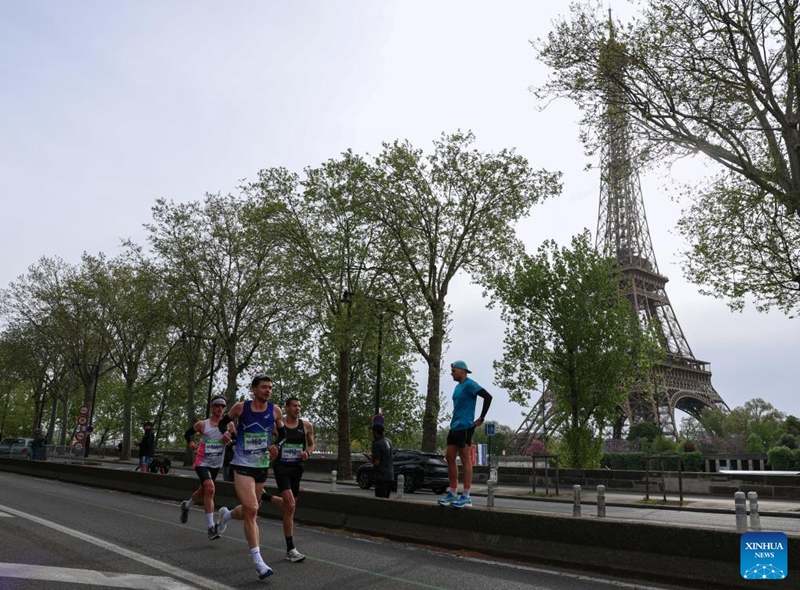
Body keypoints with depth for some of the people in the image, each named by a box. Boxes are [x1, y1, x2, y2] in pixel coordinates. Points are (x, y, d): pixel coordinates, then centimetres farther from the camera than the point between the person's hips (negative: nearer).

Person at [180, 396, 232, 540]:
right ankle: (211, 527, -19)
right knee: (210, 489, -24)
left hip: (216, 464, 4)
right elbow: (187, 433, 10)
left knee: (203, 491, 20)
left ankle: (186, 505, 53)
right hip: (202, 462, -4)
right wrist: (190, 442, -10)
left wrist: (229, 439, -19)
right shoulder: (202, 424, -6)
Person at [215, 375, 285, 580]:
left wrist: (276, 445, -10)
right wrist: (227, 431, -9)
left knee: (249, 511, 17)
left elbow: (283, 434, 9)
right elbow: (223, 422, 11)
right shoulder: (240, 407, -7)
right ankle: (258, 561, -11)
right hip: (242, 465, -4)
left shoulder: (275, 410, -3)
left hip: (262, 466, 4)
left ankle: (226, 515, 51)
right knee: (252, 510, -17)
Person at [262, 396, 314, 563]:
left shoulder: (307, 426, 2)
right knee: (290, 506, -16)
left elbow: (311, 444, 15)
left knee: (289, 505, 15)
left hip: (296, 468, 5)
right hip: (281, 467, -5)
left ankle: (266, 497, 46)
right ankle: (290, 550, -7)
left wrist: (307, 452, -5)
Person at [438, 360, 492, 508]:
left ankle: (466, 497, 0)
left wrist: (481, 418, -16)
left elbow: (488, 397, -19)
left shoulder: (469, 384, -10)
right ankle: (453, 493, 17)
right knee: (449, 457, 9)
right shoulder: (458, 387, 18)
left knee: (465, 460, -5)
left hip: (465, 427, -9)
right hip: (454, 427, 9)